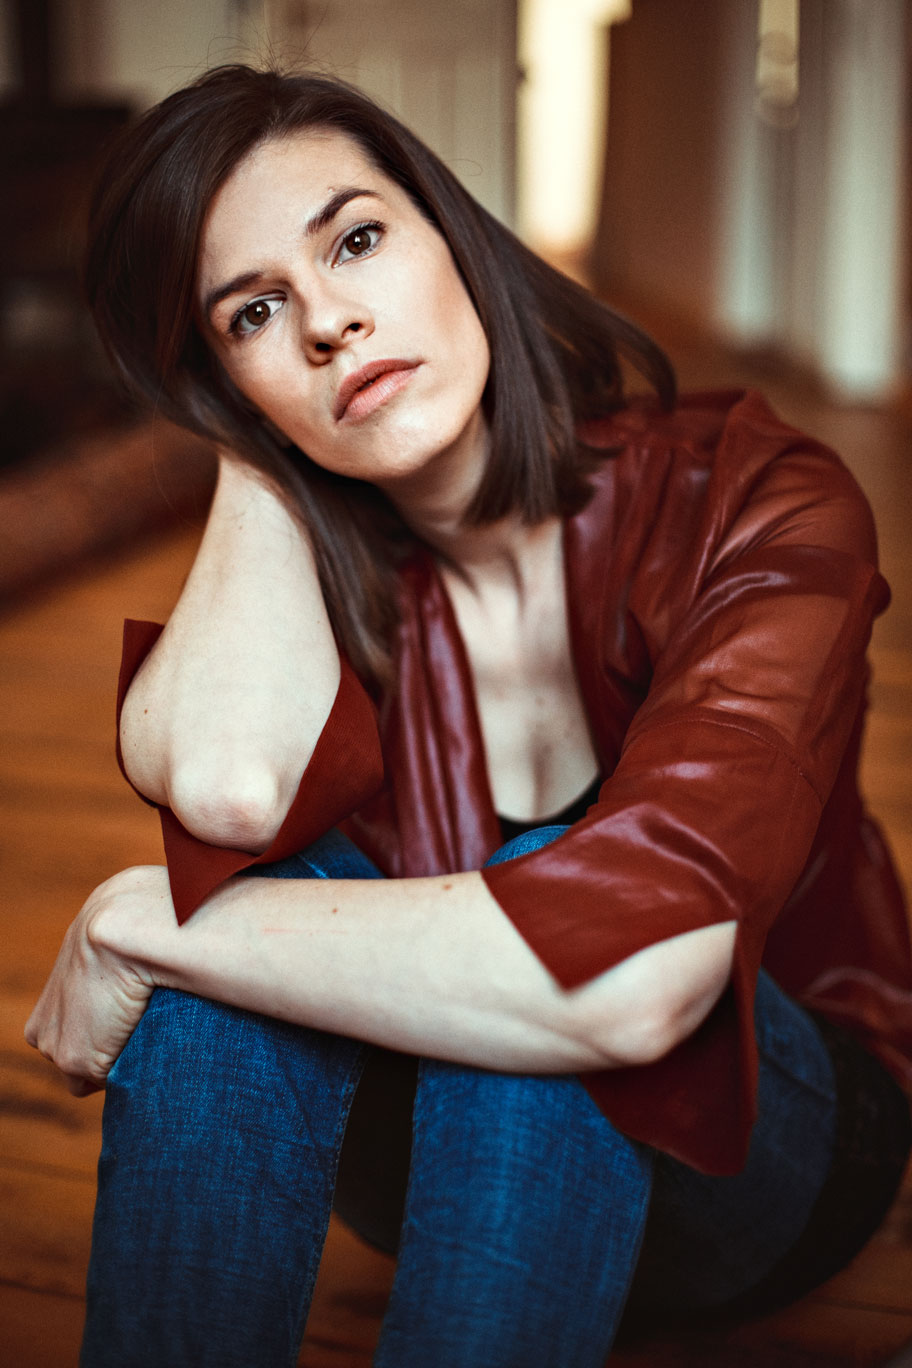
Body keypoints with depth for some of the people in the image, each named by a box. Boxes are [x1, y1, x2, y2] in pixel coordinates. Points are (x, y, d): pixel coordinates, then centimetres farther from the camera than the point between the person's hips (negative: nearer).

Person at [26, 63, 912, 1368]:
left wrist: (140, 922, -29)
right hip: (449, 1155, 3)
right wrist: (256, 449, -17)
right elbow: (228, 783, -34)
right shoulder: (296, 568, -9)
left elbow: (634, 979, -37)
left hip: (757, 1149, -2)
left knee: (545, 880, -33)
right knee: (247, 892, -28)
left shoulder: (753, 502, -22)